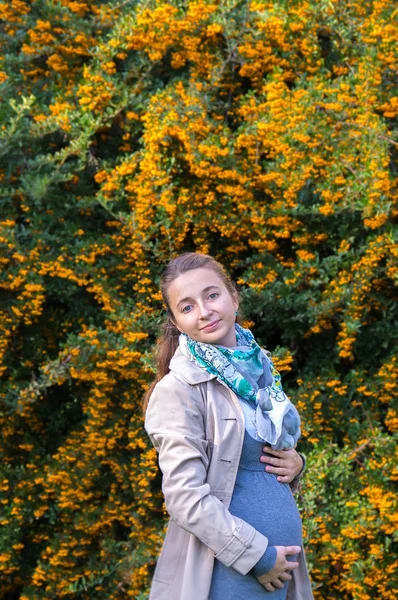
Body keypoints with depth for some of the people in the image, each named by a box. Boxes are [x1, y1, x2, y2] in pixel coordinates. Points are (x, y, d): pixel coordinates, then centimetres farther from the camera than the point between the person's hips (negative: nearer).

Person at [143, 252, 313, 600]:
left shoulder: (259, 368, 8)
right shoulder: (178, 389, -12)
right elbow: (186, 497, -17)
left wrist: (295, 463, 0)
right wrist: (257, 556, -17)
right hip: (223, 568, -6)